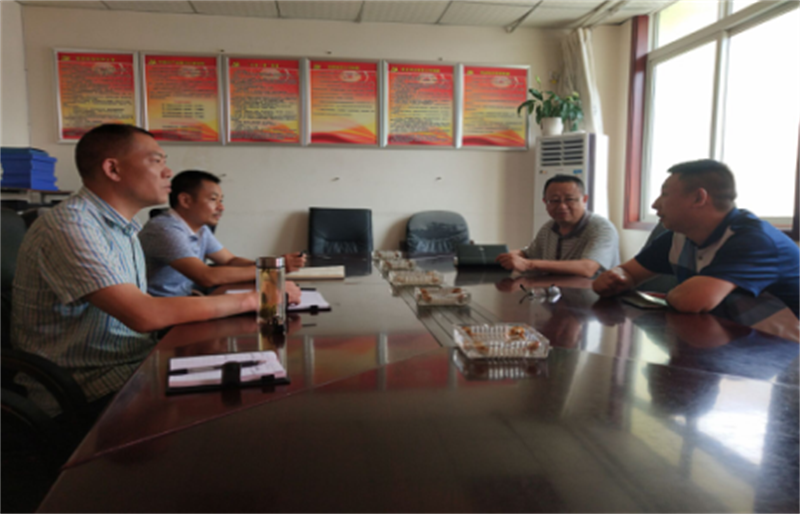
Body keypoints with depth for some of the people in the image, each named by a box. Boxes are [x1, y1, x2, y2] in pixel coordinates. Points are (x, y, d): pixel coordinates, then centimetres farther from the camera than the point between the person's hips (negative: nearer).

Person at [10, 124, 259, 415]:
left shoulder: (123, 228, 11)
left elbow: (141, 312, 8)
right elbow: (144, 315, -28)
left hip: (135, 364, 8)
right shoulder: (69, 226, -18)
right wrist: (247, 301, -20)